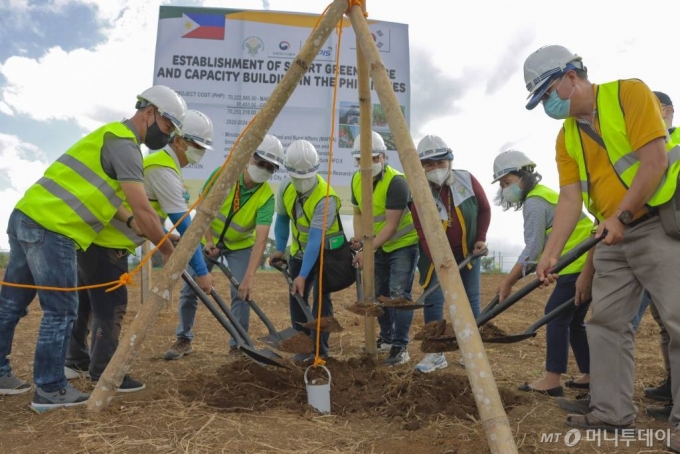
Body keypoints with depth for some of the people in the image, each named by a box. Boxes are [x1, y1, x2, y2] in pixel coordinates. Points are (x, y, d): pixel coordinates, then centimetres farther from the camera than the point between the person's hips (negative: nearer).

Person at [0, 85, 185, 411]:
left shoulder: (113, 137, 20)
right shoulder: (124, 144, -12)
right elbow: (142, 210, -16)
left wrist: (132, 224, 13)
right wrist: (167, 251, -6)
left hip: (27, 218, 10)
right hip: (50, 230, -10)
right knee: (61, 311, -1)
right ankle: (50, 390, 11)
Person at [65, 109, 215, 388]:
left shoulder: (160, 163, 15)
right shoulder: (165, 172, -19)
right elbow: (184, 224, -21)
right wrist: (201, 271, -18)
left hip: (93, 239, 11)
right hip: (106, 245, -11)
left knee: (88, 303, 19)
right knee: (111, 308, -3)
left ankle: (76, 362, 32)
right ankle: (105, 374, 7)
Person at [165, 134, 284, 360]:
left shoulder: (266, 197, -28)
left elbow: (261, 239, -36)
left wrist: (249, 276, -45)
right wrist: (208, 240, -22)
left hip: (241, 244, -1)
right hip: (209, 239, 1)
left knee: (242, 292, -12)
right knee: (189, 289, 2)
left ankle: (238, 345, 6)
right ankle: (184, 339, 20)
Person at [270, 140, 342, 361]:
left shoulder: (326, 197, -31)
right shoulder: (285, 188, -12)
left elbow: (315, 238, -34)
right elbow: (282, 219, 5)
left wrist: (303, 275, -35)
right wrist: (280, 249, 1)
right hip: (299, 251, 6)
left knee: (321, 299, -12)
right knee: (296, 298, 4)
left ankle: (319, 349, 1)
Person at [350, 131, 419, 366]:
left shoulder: (396, 182, -26)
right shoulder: (357, 180, -3)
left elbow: (391, 225, -27)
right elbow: (359, 212, 9)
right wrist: (359, 238, -9)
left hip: (403, 244, -7)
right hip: (379, 247, 7)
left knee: (399, 294, -14)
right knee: (378, 294, 13)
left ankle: (400, 347, -4)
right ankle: (386, 338, 30)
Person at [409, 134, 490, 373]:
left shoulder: (467, 180, -13)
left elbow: (484, 210, 0)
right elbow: (424, 232, -19)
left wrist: (481, 238, -8)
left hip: (468, 252, 2)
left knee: (471, 300, 5)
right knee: (433, 299, -7)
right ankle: (435, 353, 5)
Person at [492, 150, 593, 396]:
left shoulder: (534, 202, -13)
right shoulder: (541, 196, 19)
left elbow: (533, 249, -18)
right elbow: (541, 248, 17)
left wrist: (508, 281, -14)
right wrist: (512, 279, 13)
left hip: (580, 262, -11)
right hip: (586, 261, 11)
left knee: (556, 315, -9)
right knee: (573, 319, 14)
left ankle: (552, 380, -6)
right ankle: (589, 375, 19)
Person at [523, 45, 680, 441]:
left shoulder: (629, 94, -7)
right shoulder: (566, 137, 9)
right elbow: (570, 198, 2)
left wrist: (622, 215, -19)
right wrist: (551, 253, -8)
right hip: (613, 237, 7)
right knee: (607, 322, 5)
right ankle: (612, 411, 14)